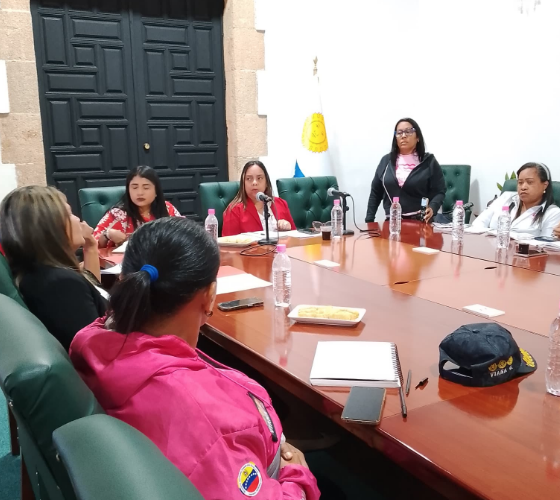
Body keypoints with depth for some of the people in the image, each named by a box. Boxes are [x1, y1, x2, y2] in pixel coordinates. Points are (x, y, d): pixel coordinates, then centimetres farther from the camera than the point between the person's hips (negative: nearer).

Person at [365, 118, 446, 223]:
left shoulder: (428, 161, 2)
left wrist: (432, 208, -20)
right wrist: (369, 221, 6)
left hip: (420, 221, -2)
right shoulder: (386, 161, 9)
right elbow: (375, 193, 12)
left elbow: (439, 191, 0)